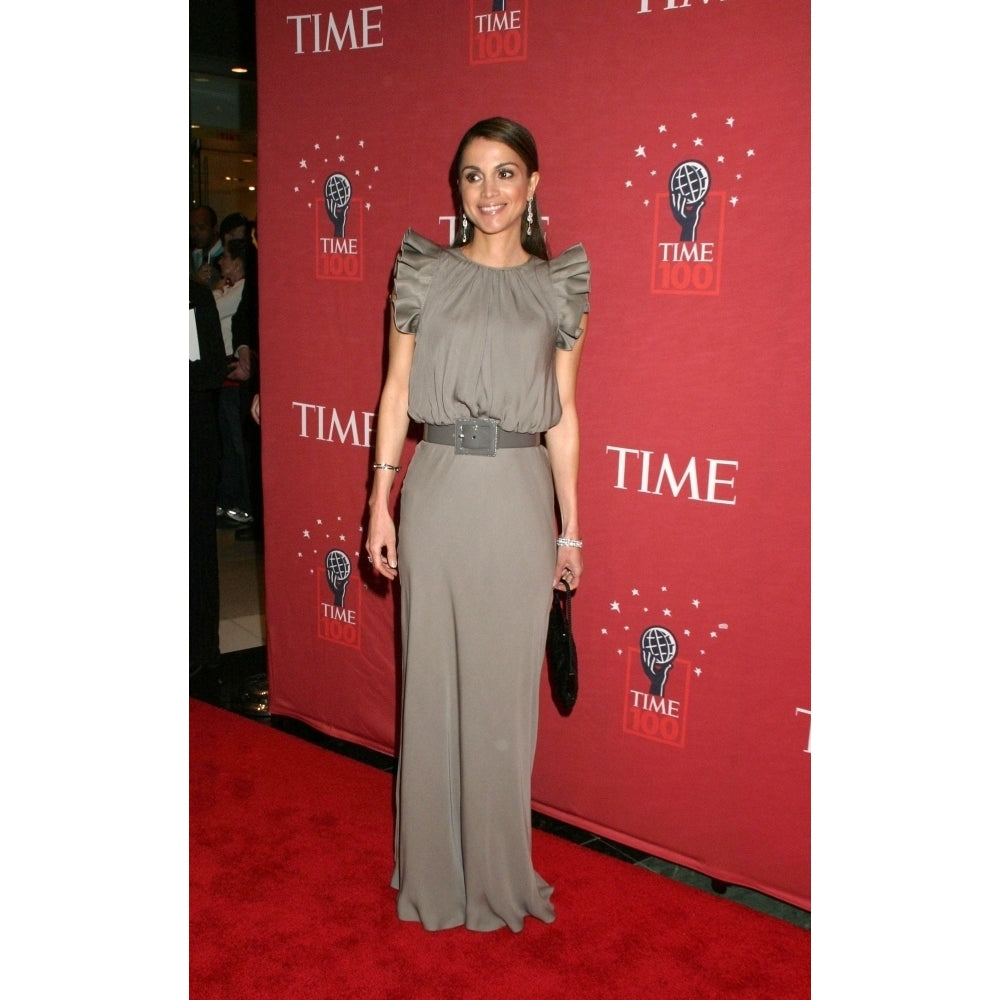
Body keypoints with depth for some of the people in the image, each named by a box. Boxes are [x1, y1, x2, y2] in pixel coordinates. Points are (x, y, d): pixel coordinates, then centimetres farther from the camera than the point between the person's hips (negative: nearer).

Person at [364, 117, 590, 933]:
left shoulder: (559, 284, 6)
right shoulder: (425, 274, 4)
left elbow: (563, 413, 7)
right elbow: (396, 393, 4)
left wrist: (571, 527, 6)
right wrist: (381, 507, 1)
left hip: (519, 496, 1)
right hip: (437, 489, 0)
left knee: (505, 683, 8)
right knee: (432, 677, 7)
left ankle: (498, 872, 26)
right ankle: (434, 871, 25)